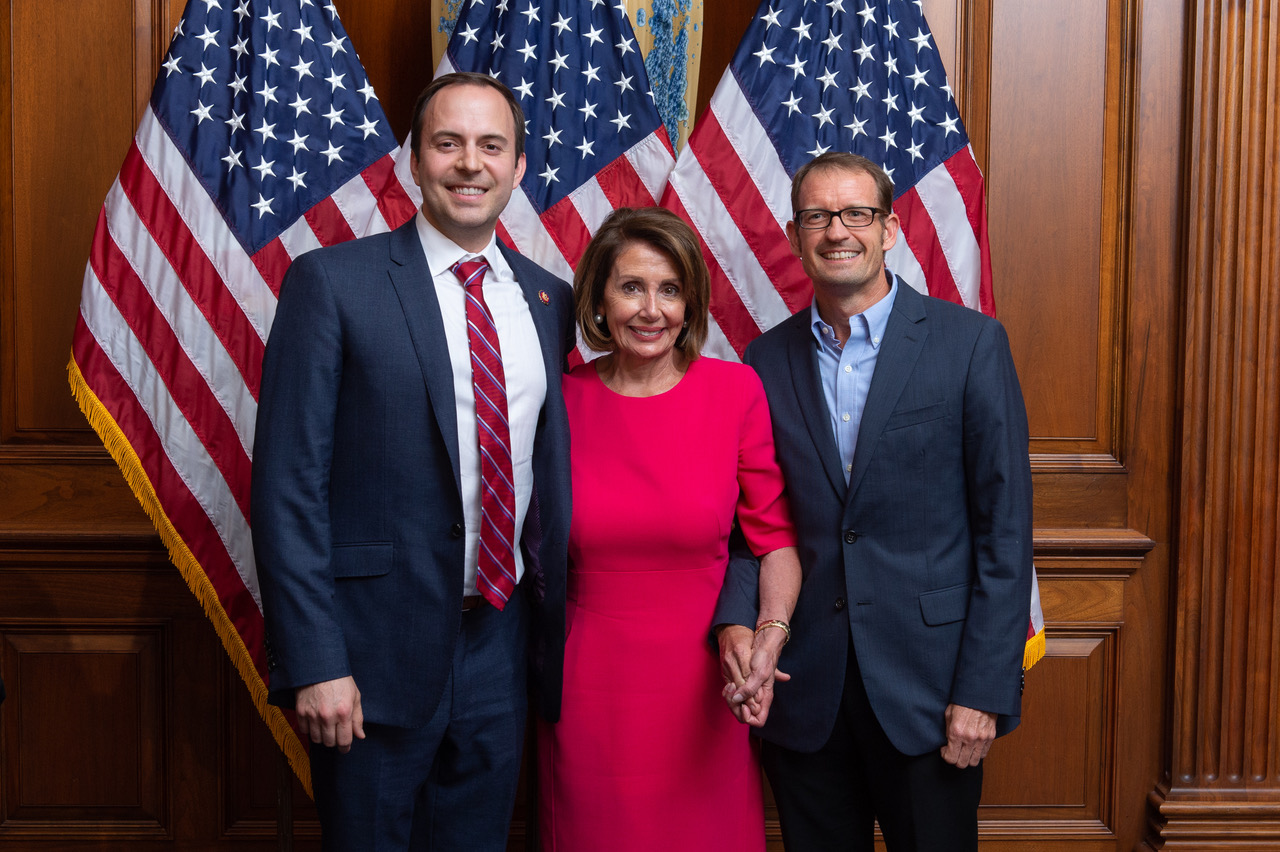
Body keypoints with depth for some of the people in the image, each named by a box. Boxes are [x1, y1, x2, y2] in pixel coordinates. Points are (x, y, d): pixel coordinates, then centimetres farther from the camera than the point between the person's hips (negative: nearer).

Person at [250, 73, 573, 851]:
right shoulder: (333, 282, -7)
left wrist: (553, 627, 8)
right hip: (379, 649, -4)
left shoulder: (551, 300, 7)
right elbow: (289, 485, -10)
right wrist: (312, 663, -15)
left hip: (503, 645, 5)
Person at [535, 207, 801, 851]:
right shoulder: (562, 398, -3)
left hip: (701, 684, 0)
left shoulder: (736, 391, -5)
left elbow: (774, 533, -1)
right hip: (588, 687, 1)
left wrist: (771, 633, -15)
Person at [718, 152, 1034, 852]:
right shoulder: (768, 360, 6)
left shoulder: (971, 342, -4)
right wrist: (735, 622, -11)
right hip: (803, 688, 3)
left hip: (927, 687, -2)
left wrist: (985, 691, -11)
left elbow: (1004, 526, -6)